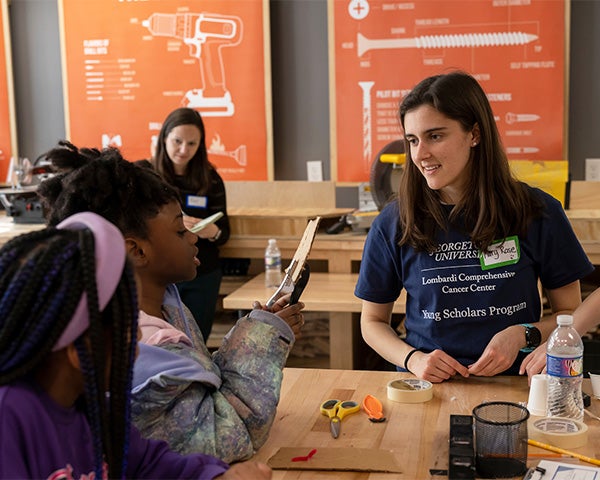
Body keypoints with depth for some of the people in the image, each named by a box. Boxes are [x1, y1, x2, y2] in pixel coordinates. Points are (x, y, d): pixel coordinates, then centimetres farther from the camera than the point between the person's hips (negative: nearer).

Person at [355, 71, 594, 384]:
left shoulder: (537, 213, 1)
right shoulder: (392, 224, 0)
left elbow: (571, 313, 10)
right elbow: (372, 321, 11)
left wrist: (523, 336, -10)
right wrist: (412, 359, -8)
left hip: (515, 381, 0)